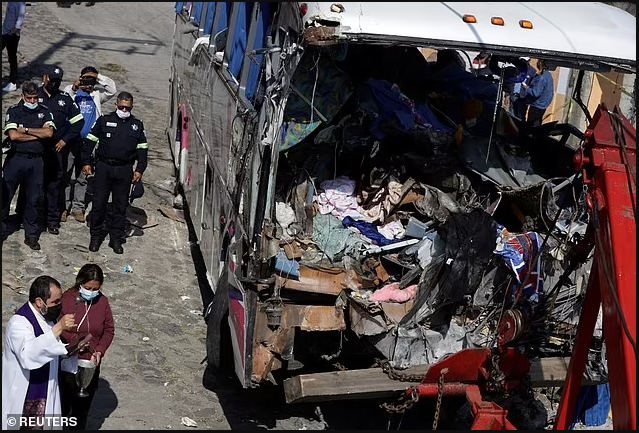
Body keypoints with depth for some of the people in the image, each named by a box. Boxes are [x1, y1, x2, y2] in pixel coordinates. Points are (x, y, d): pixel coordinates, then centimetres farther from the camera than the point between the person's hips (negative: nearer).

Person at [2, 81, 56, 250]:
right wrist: (38, 134, -8)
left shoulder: (44, 111, 6)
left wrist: (25, 130, -10)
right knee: (5, 196, 2)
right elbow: (13, 135, -14)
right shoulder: (14, 111, -1)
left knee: (33, 199, 8)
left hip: (36, 161, 2)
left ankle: (31, 235, 17)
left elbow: (49, 132, -10)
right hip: (15, 159, -2)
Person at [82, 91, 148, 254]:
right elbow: (90, 141, 5)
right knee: (99, 203, 1)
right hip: (104, 167, -1)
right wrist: (86, 162, -1)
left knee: (121, 205, 6)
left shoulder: (137, 125, 8)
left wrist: (140, 170, 2)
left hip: (124, 170, 1)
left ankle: (116, 238, 16)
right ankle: (96, 236, 15)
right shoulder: (104, 120, 3)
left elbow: (142, 149, 10)